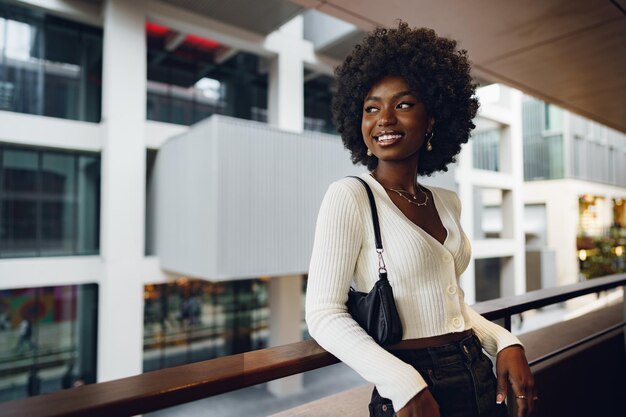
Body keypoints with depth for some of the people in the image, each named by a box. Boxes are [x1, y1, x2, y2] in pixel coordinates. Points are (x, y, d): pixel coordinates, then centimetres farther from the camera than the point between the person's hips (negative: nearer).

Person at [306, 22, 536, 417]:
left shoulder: (447, 202, 4)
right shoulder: (349, 196, -16)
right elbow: (324, 314, -19)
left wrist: (506, 342, -1)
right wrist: (404, 385, -26)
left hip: (481, 379, 7)